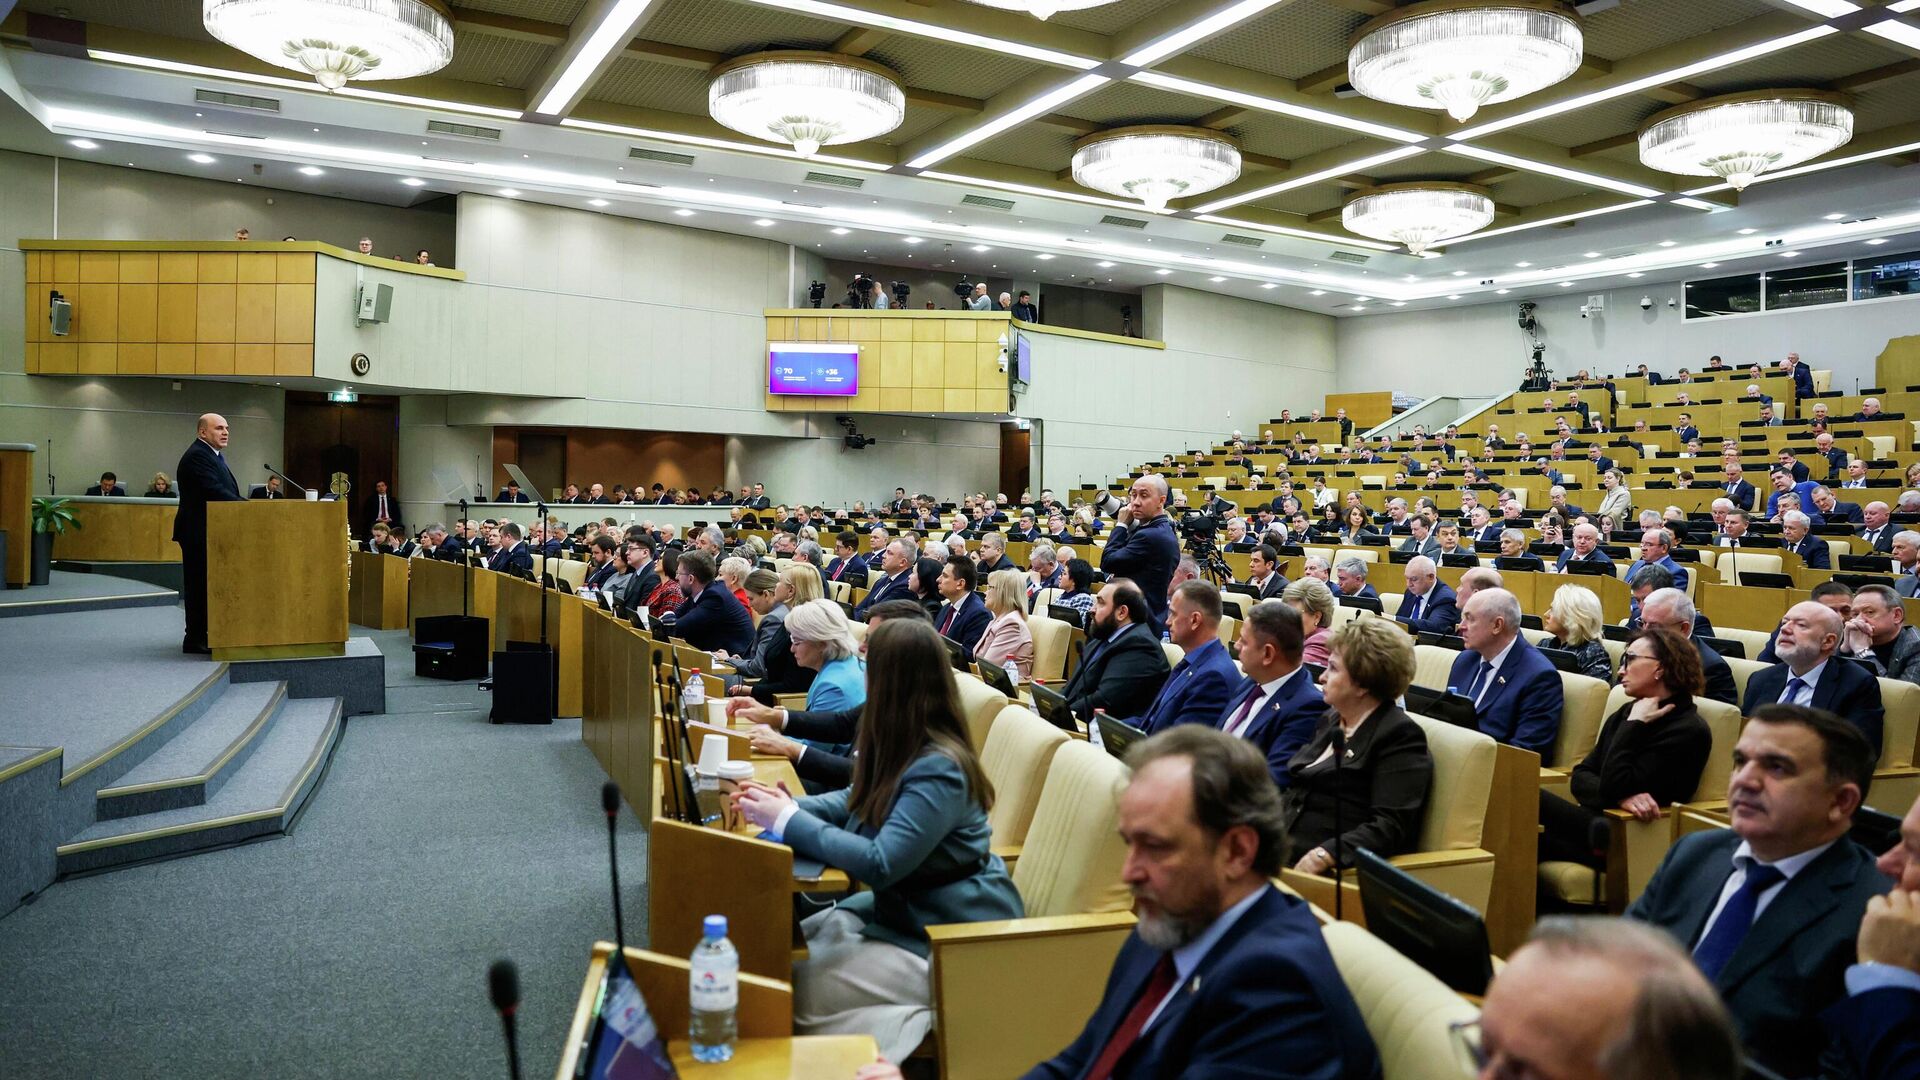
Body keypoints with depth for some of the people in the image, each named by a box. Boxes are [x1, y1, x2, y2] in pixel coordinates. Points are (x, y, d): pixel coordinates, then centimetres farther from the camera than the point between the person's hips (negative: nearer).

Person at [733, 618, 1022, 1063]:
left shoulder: (938, 769, -26)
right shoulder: (905, 748, 1)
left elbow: (880, 864, -29)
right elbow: (856, 802, 12)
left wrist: (788, 821, -21)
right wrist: (791, 804, -7)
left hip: (952, 940, -9)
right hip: (900, 908, 9)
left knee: (795, 994, -13)